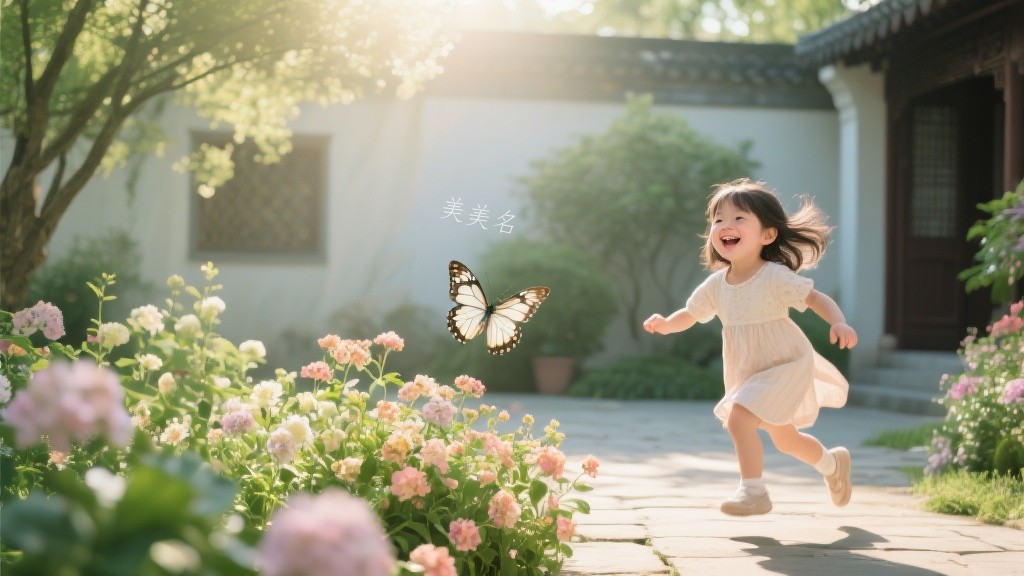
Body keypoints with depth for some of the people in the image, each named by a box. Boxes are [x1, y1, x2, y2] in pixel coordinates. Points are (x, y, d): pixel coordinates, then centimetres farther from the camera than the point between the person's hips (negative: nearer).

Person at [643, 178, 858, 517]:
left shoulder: (775, 277, -22)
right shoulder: (716, 285, -5)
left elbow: (816, 298, -21)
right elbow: (689, 314, 5)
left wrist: (839, 324, -38)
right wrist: (665, 324, -14)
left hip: (786, 366, -7)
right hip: (747, 374, 7)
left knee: (738, 417, -24)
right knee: (784, 439, 23)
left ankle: (753, 491, -10)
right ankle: (833, 464, 51)